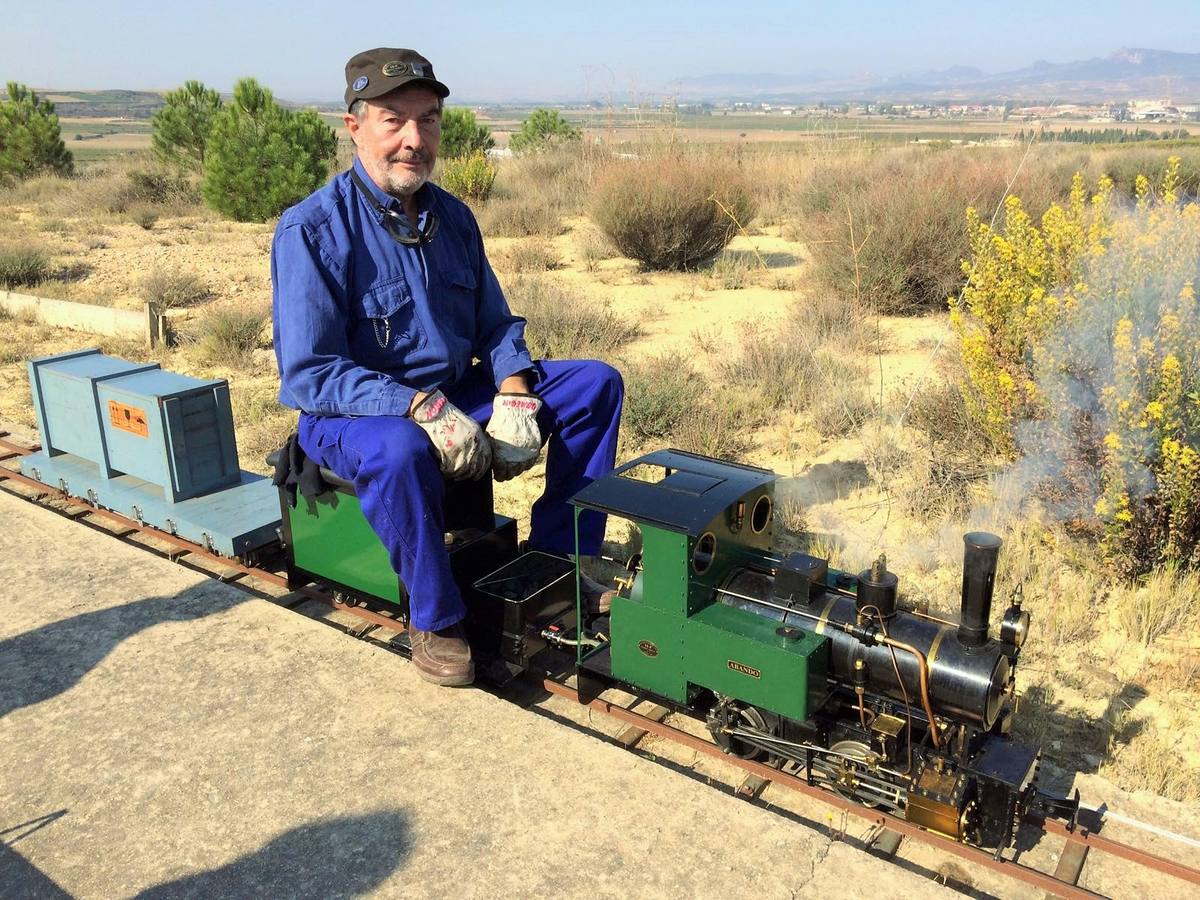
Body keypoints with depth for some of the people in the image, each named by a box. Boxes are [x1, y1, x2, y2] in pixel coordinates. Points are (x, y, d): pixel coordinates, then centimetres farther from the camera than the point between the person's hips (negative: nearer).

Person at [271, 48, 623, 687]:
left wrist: (514, 395, -11)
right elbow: (309, 372, -21)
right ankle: (435, 619, -17)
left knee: (595, 384, -1)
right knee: (400, 451, -42)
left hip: (460, 395, 7)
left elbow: (496, 326, 10)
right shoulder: (311, 230, -16)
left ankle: (557, 560, 5)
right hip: (353, 413, -6)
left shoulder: (453, 218, 4)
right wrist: (425, 409, -32)